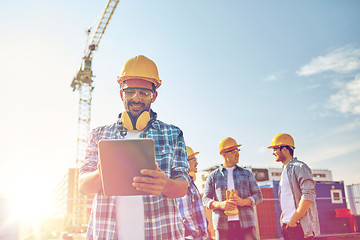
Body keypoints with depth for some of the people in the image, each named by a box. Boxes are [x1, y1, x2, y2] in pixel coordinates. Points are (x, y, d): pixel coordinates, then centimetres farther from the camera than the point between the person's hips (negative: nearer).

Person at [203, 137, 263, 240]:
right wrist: (220, 204, -14)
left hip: (245, 223, 1)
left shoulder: (246, 173, 14)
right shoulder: (213, 176, 11)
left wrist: (243, 201, -11)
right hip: (223, 225, -1)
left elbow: (258, 196, 10)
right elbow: (205, 199, 8)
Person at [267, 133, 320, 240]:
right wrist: (283, 219, 10)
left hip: (300, 226, -8)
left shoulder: (299, 167, -9)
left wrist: (293, 220, -17)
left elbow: (309, 196, -19)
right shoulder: (285, 170, 19)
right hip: (287, 226, 8)